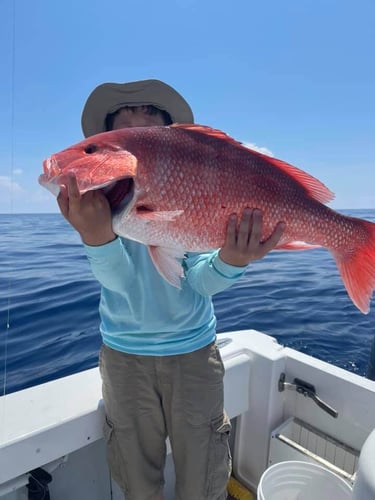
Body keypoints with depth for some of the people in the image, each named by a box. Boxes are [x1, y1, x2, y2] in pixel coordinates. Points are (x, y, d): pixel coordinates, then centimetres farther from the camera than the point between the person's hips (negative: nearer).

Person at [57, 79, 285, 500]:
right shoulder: (99, 196, -7)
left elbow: (200, 281, -14)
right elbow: (118, 280, -22)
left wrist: (230, 261, -36)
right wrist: (97, 235, -43)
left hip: (194, 351, 0)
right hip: (123, 354, 1)